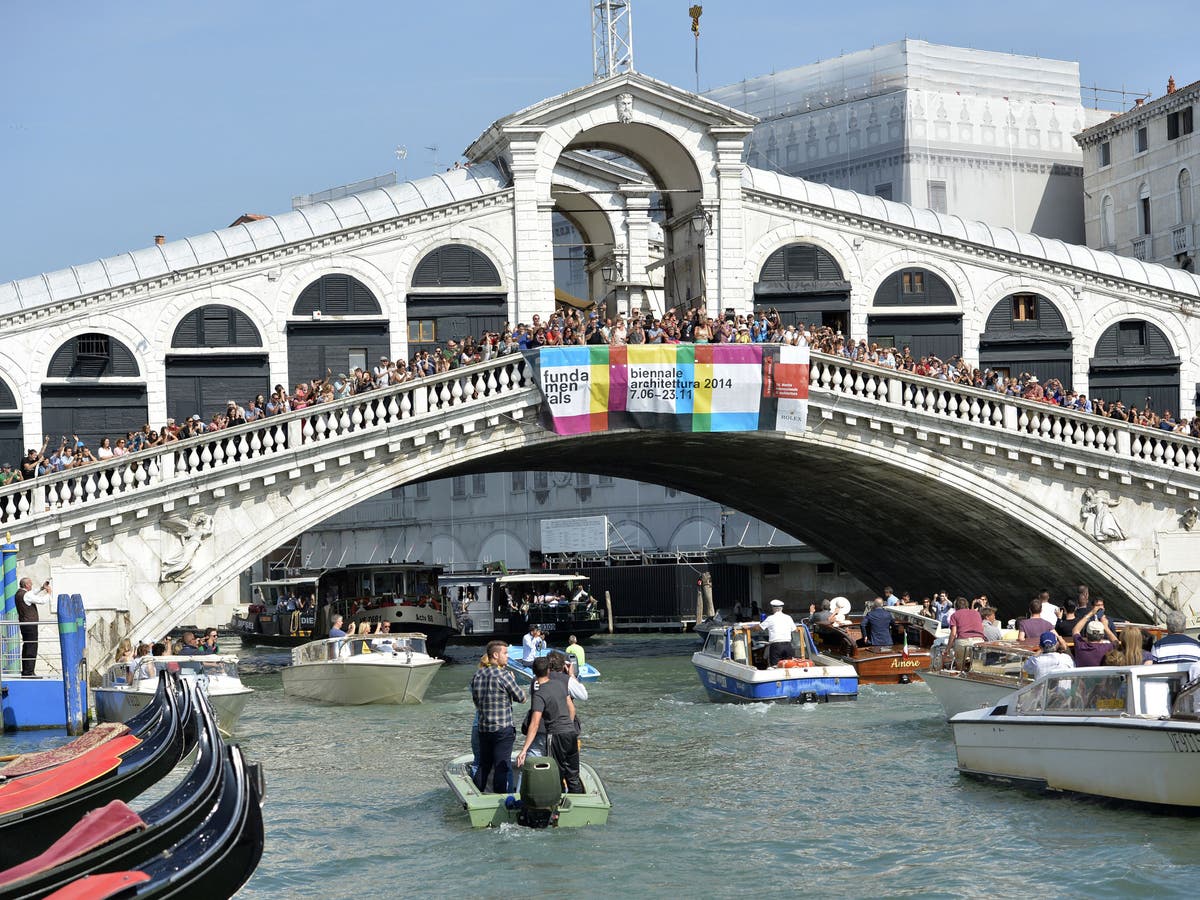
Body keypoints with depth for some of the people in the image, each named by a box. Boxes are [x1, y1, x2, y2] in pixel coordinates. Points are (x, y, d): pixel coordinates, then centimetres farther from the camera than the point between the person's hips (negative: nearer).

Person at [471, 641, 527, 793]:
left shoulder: (477, 675, 6)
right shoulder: (503, 675, -15)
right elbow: (521, 698, -7)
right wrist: (513, 681, 9)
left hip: (483, 728, 7)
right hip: (502, 729, -7)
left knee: (483, 765, 16)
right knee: (501, 767, -2)